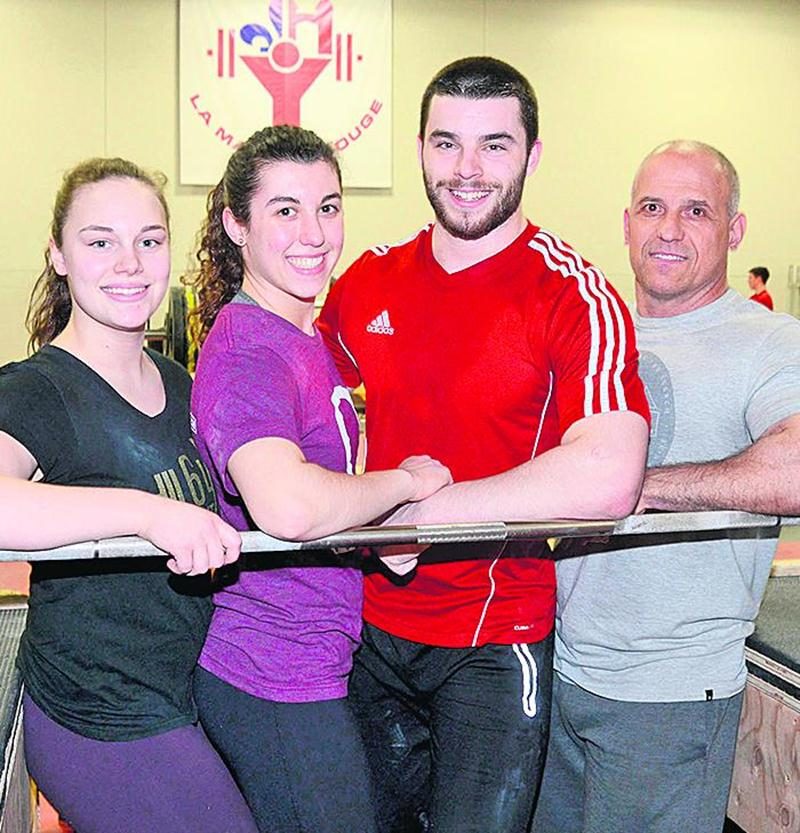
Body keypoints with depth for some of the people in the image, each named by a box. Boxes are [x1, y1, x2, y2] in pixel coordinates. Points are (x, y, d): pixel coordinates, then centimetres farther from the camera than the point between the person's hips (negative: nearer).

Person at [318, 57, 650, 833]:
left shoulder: (575, 297, -15)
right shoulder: (369, 280, 0)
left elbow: (607, 480, -30)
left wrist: (418, 508, -24)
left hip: (493, 643, -5)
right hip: (372, 619, 5)